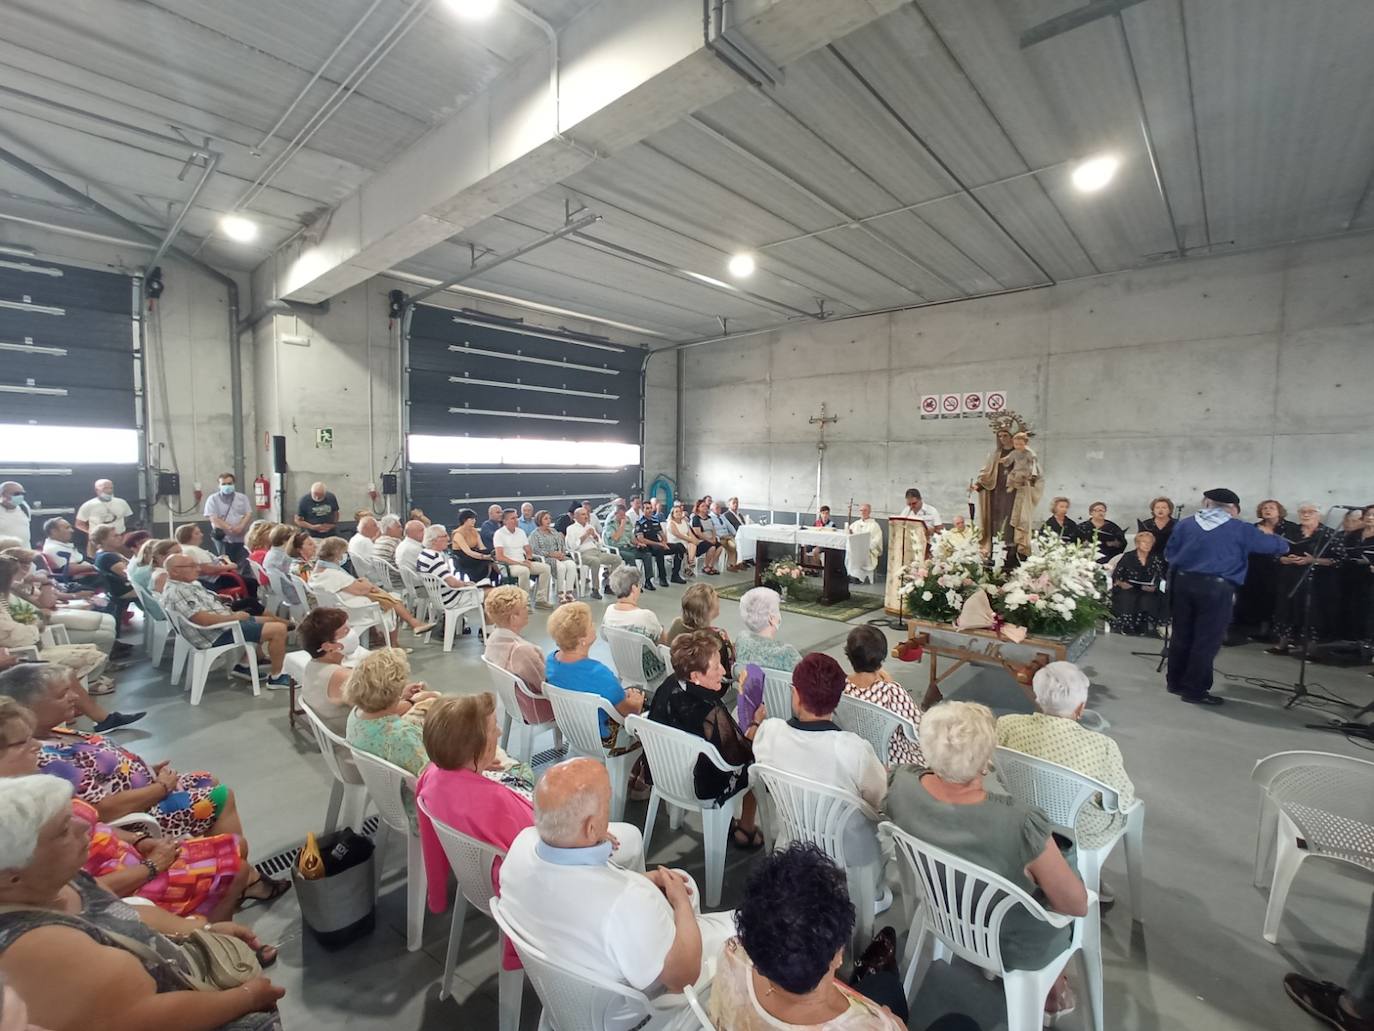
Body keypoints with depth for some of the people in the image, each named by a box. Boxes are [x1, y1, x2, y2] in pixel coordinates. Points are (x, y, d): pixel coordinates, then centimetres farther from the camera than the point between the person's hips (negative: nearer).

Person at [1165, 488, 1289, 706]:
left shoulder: (1184, 525, 7)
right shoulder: (1240, 530, 0)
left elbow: (1169, 555, 10)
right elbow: (1281, 547, 10)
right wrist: (1265, 535, 29)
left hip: (1183, 582, 4)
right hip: (1216, 587, -4)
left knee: (1182, 635, 13)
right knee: (1207, 640, 3)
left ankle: (1176, 682, 22)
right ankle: (1194, 690, 6)